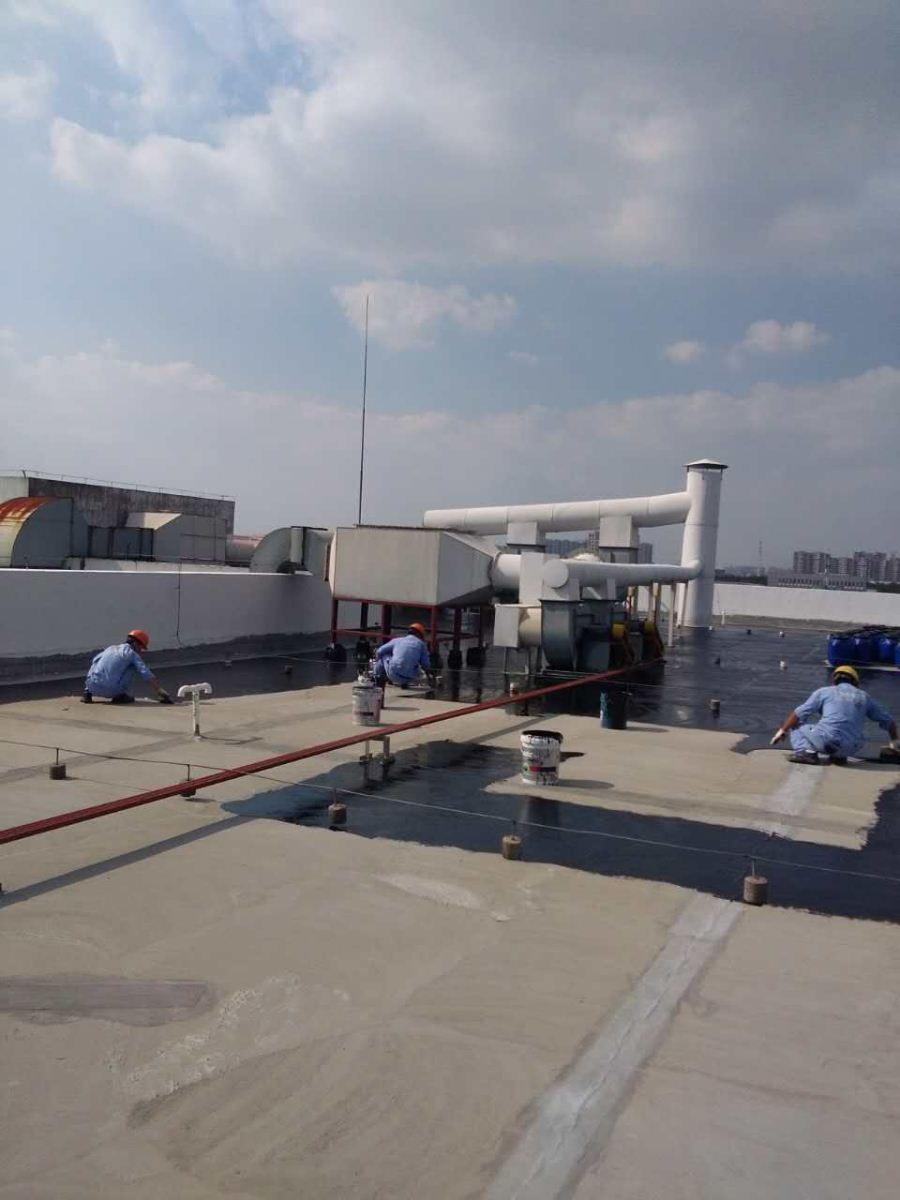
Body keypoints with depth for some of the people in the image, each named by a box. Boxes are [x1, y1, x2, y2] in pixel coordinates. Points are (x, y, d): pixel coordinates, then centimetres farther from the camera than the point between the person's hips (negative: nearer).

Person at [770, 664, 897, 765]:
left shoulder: (824, 691, 15)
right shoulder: (864, 697, 22)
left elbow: (798, 714, 12)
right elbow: (889, 721, 29)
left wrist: (782, 730, 23)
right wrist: (894, 742, 46)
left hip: (825, 739, -3)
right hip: (850, 748, 4)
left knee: (796, 727, 18)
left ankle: (807, 750, -10)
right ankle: (838, 756, 7)